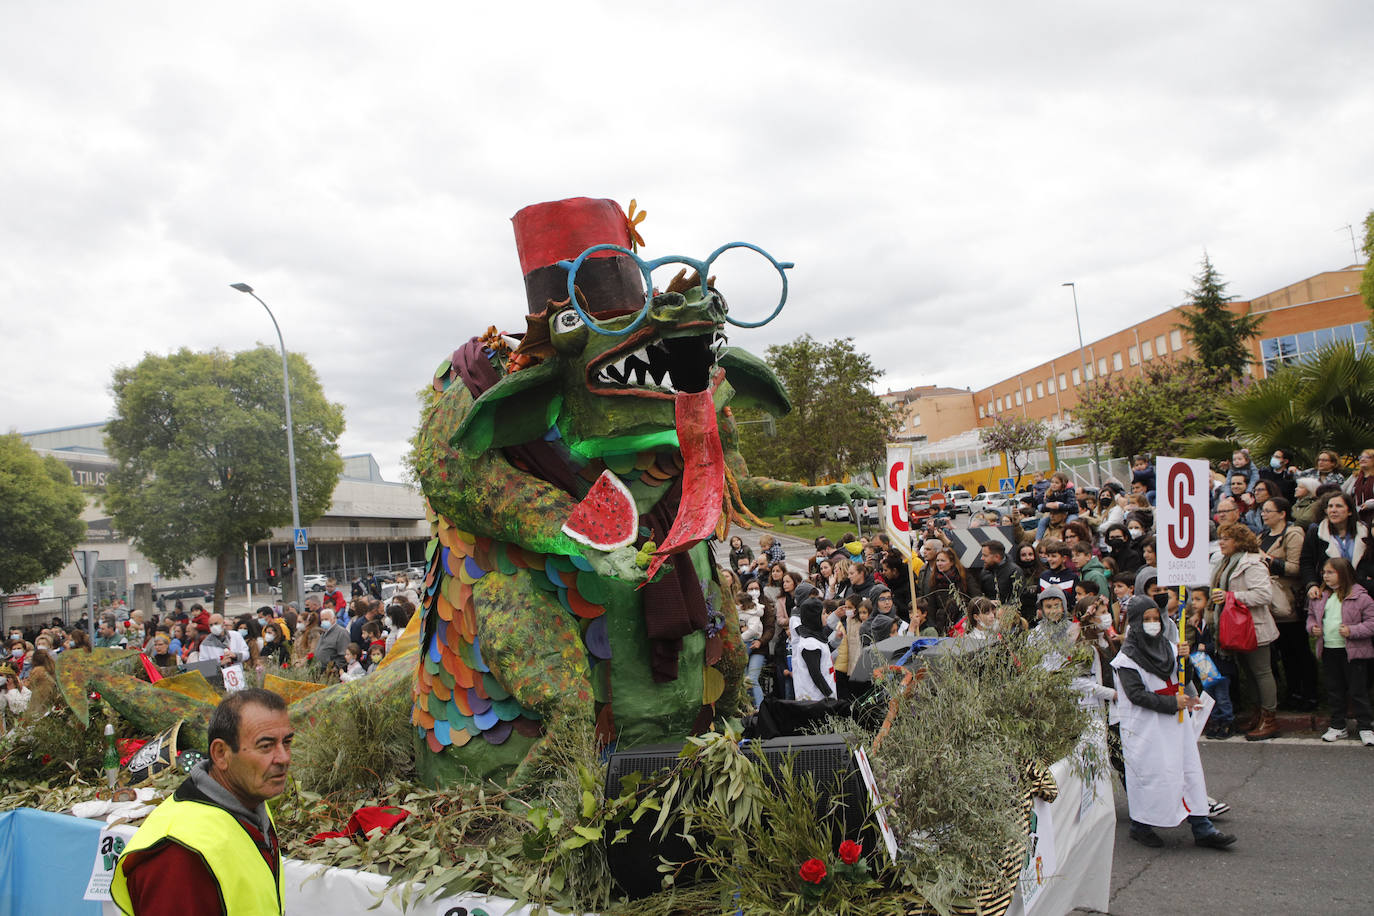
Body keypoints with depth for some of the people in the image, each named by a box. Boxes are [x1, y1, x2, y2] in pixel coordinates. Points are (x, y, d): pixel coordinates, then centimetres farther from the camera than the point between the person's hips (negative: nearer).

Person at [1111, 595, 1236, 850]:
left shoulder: (1166, 645, 9)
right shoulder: (1127, 657, -11)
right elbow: (1137, 695, -17)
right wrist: (1172, 703, -18)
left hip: (1173, 721, 6)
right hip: (1145, 726, -6)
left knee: (1189, 770, 5)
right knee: (1149, 774, -2)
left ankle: (1202, 828, 12)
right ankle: (1140, 826, 15)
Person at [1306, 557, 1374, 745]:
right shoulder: (1320, 596, 6)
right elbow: (1311, 614, 19)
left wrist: (1353, 631, -20)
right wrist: (1312, 626, 1)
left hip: (1353, 651, -5)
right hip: (1328, 650, 5)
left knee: (1358, 690, 2)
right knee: (1334, 689, 13)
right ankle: (1338, 726, 23)